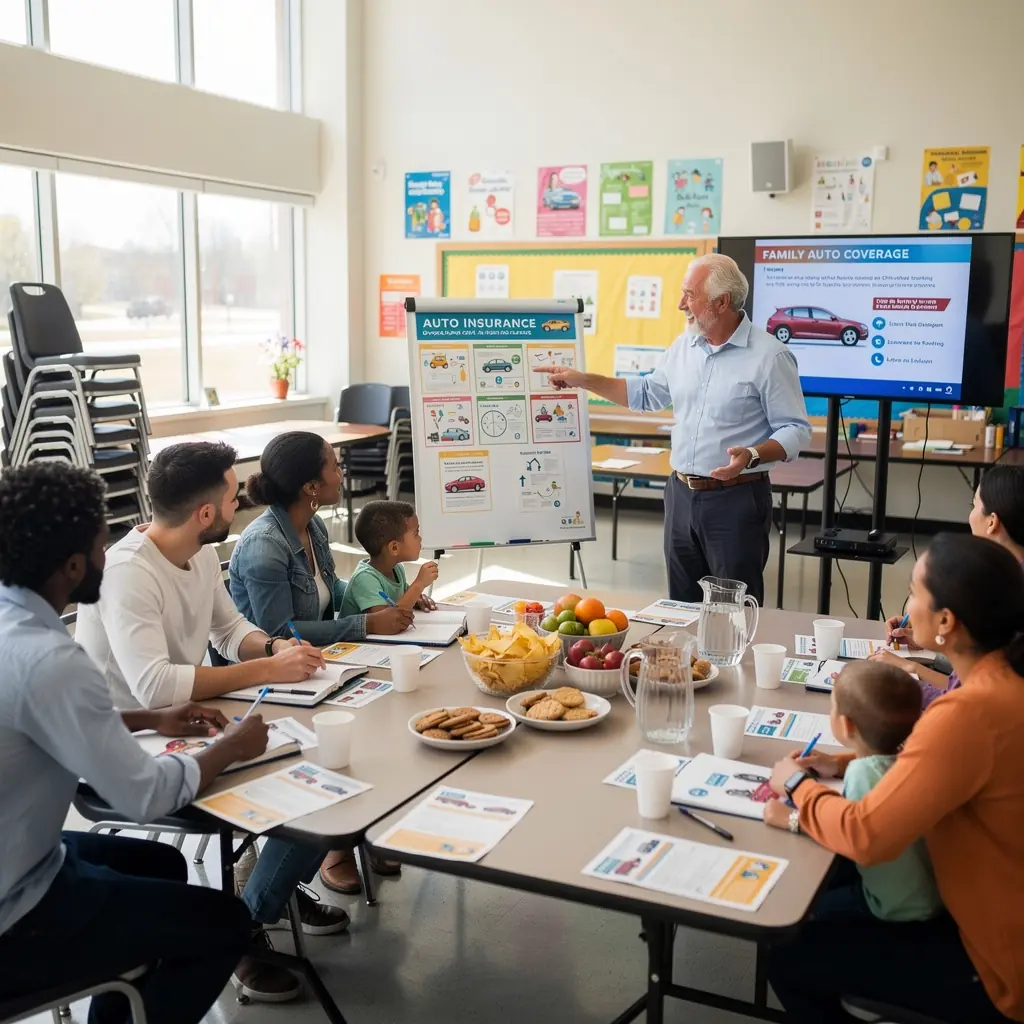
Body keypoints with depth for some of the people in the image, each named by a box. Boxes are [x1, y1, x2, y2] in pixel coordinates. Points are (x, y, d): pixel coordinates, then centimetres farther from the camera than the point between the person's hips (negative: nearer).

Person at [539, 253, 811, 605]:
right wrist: (582, 380, 17)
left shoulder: (769, 356, -12)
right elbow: (646, 393, 22)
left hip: (736, 499, -6)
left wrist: (753, 455, -28)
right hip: (682, 494, 6)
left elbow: (796, 430, -10)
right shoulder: (683, 346, 8)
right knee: (682, 607, 14)